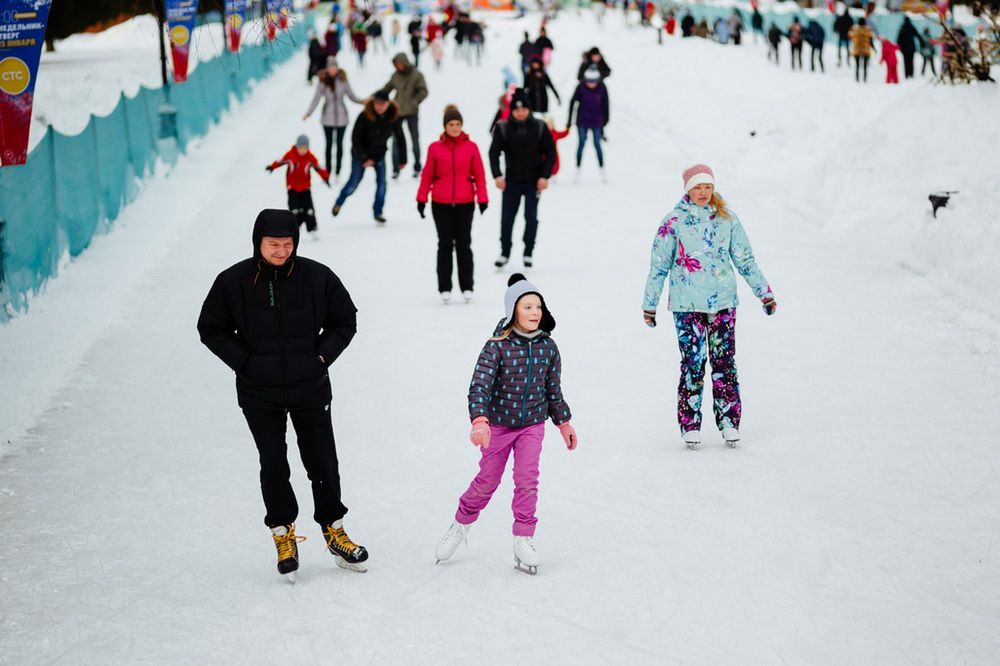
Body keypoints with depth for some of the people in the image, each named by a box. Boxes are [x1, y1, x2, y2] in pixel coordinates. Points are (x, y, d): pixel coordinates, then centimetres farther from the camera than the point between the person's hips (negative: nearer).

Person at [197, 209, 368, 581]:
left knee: (323, 462, 7)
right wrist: (244, 362, -7)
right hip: (259, 395, 0)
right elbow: (211, 329, 3)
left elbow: (345, 322, 6)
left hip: (310, 388, 1)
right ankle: (283, 535, 18)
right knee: (273, 464, 1)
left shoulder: (318, 277, -7)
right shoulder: (233, 282, -8)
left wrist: (321, 356, -5)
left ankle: (334, 530, 25)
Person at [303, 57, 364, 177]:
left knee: (340, 144, 4)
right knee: (329, 144, 3)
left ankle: (338, 171, 11)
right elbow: (316, 98, -3)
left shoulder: (342, 80, -1)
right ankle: (328, 171, 10)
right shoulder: (323, 81, -5)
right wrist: (308, 113, -11)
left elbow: (351, 96, 6)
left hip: (341, 117, 1)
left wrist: (361, 101, -11)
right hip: (328, 117, -1)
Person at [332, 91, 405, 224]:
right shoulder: (365, 116, -26)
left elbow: (400, 138, -1)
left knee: (381, 183, -8)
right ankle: (339, 203, 28)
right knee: (354, 182, 2)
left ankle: (378, 212, 8)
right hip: (361, 154, -3)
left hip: (379, 154, 3)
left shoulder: (393, 117, -15)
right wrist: (364, 158, -20)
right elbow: (355, 138, -19)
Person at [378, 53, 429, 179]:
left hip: (412, 112, -2)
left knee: (415, 140, 7)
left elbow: (423, 92, -5)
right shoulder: (395, 76, 5)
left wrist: (413, 102, -14)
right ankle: (396, 169, 3)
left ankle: (417, 168, 20)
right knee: (396, 140, -2)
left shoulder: (416, 75, -5)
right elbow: (386, 89, 12)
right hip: (398, 112, 2)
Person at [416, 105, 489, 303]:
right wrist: (422, 198, 2)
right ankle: (444, 287, 10)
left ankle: (467, 287, 12)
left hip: (465, 203, 0)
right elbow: (427, 175, 4)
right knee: (445, 244, 6)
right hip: (441, 204, 0)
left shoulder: (471, 147, 0)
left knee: (463, 244, 5)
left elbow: (479, 174, 2)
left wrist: (482, 197, -5)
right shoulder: (435, 148, 0)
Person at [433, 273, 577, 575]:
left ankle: (523, 540, 4)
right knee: (487, 481, 9)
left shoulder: (548, 347, -5)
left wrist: (564, 423, 14)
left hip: (532, 424, 2)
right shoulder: (497, 346, -18)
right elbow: (479, 386, -25)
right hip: (498, 424, -2)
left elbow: (553, 389, 8)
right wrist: (479, 421, -39)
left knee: (527, 480, -7)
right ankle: (461, 524, 33)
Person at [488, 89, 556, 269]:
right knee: (507, 218, 3)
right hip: (512, 180, 1)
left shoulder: (539, 127, -6)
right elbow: (494, 152, -6)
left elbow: (550, 152, -1)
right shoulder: (503, 128, -7)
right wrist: (497, 176, -18)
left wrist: (545, 176, -8)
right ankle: (504, 252, 18)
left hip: (534, 181, 0)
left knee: (531, 217, -1)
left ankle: (528, 253, 12)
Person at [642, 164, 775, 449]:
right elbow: (659, 266, 5)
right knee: (693, 364, -5)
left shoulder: (726, 218, 7)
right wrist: (649, 305, 6)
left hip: (723, 301, 2)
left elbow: (745, 260, 14)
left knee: (724, 362, 2)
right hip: (687, 305, -2)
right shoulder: (674, 221, 0)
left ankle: (729, 421, 9)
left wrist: (765, 293, 14)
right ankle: (690, 425, 2)